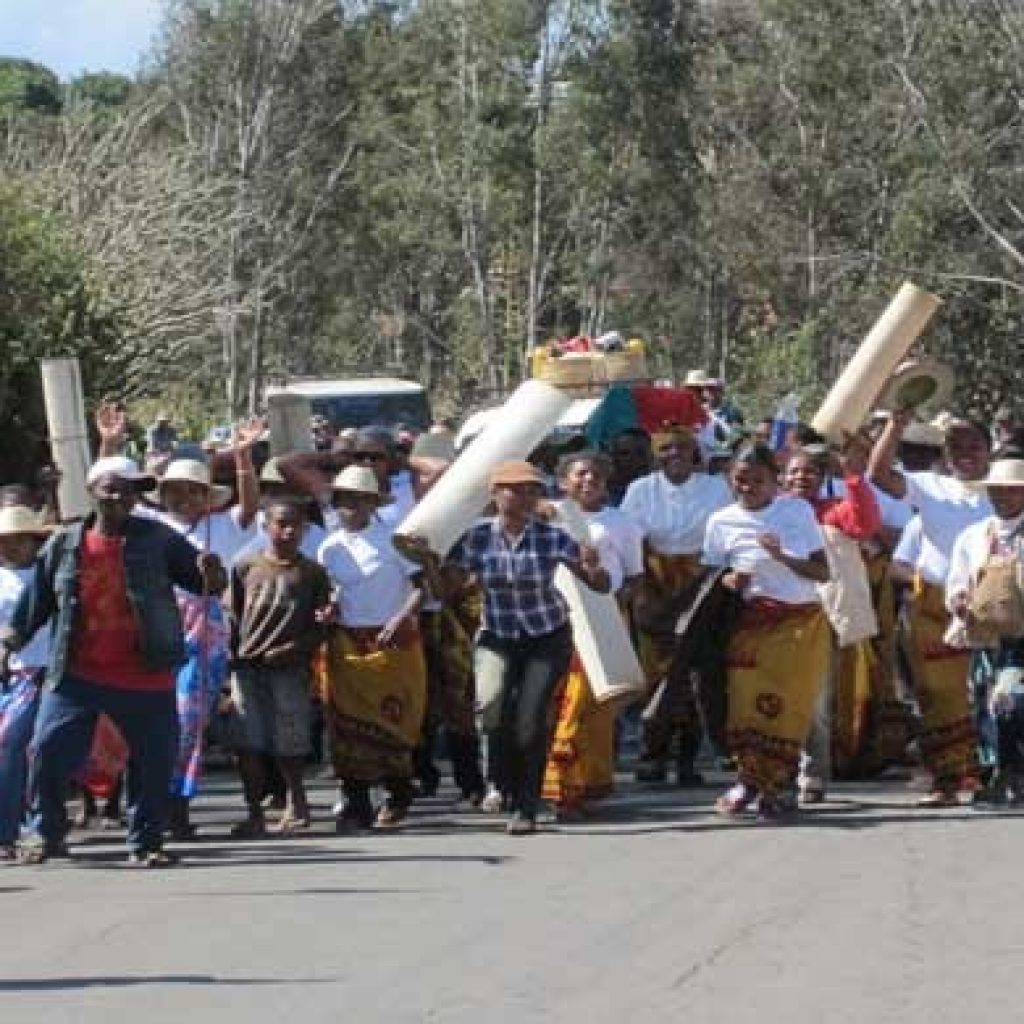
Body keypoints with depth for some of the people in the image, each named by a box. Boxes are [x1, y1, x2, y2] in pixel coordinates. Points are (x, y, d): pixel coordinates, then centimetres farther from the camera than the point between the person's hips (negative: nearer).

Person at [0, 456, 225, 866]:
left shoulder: (159, 540, -1)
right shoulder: (64, 545, 4)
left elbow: (210, 584, -1)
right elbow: (35, 601, 13)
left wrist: (210, 572, -24)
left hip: (146, 679, -1)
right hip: (75, 676, 1)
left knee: (155, 762, 4)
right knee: (48, 753, -4)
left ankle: (146, 842, 19)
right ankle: (45, 830, 16)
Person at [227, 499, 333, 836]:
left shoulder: (312, 572, 5)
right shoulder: (245, 567, 10)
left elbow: (320, 626, 3)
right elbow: (232, 618, 12)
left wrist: (293, 649, -12)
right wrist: (231, 657, 2)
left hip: (290, 667, -1)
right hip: (247, 666, 1)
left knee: (288, 745, 1)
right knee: (248, 744, -2)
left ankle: (296, 803, 22)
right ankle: (254, 814, 5)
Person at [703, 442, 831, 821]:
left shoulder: (798, 511, -1)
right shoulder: (722, 522, 0)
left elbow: (823, 572, -2)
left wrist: (782, 557, -17)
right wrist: (727, 581, -13)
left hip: (803, 623, 0)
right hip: (753, 625, 0)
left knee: (790, 708, -3)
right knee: (746, 704, -8)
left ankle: (776, 787, 13)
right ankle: (748, 779, 15)